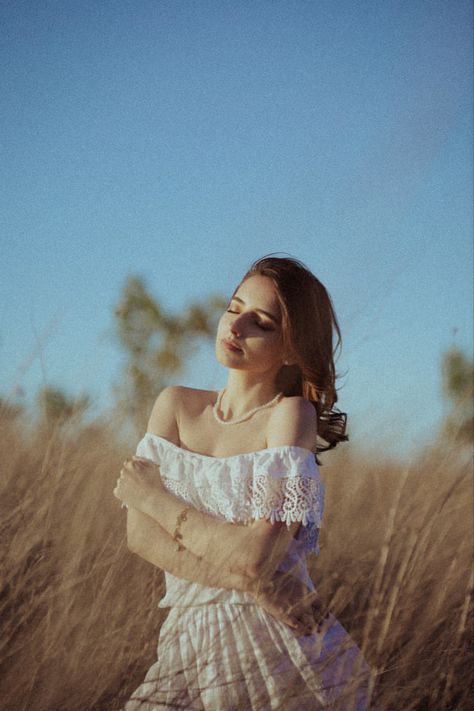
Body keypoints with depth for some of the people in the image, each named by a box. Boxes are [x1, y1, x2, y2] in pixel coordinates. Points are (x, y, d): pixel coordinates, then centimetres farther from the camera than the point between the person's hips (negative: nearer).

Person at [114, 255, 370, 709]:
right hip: (190, 646, 4)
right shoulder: (176, 405, 6)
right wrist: (241, 576, -17)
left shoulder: (292, 414, -8)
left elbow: (256, 556, -19)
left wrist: (156, 499, -8)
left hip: (282, 644, -4)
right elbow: (140, 535, -5)